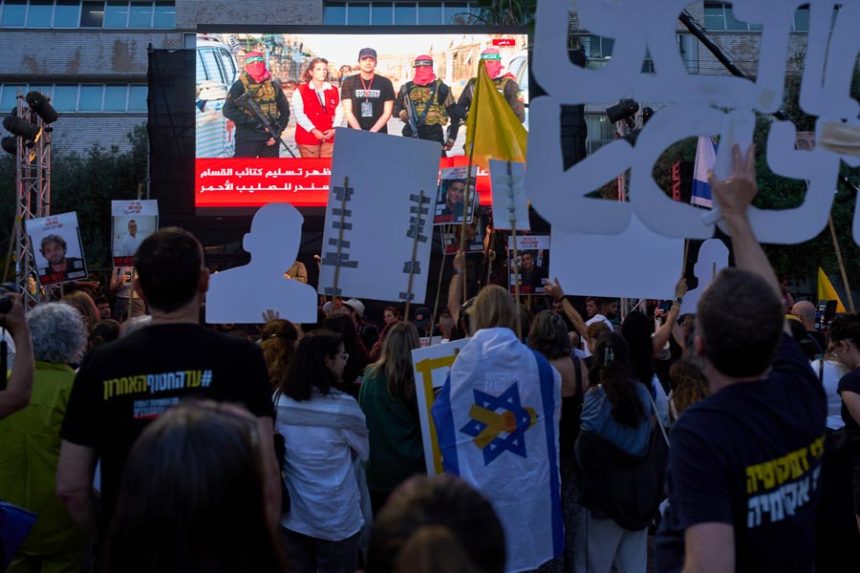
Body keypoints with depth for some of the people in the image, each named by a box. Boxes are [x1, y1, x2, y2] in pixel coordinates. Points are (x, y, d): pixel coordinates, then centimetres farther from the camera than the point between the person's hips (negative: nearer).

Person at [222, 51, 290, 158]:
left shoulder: (274, 85, 8)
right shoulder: (240, 86, -2)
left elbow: (284, 110, 12)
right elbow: (228, 110, -9)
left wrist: (278, 132, -2)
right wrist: (251, 120, -19)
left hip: (270, 138, 4)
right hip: (247, 139, -4)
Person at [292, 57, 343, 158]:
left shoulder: (333, 90, 13)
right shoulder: (300, 91, 0)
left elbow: (339, 111, 9)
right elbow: (299, 114, -8)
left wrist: (335, 128, -8)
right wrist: (313, 130, -16)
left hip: (329, 137, 3)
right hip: (308, 138, -3)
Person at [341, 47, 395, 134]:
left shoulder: (385, 83, 4)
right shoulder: (349, 82, 4)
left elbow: (387, 112, 1)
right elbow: (348, 111, -2)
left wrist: (372, 132, -12)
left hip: (379, 134, 0)